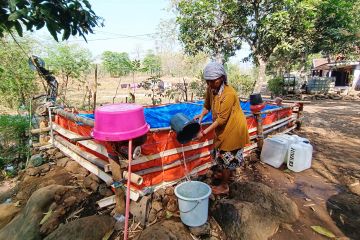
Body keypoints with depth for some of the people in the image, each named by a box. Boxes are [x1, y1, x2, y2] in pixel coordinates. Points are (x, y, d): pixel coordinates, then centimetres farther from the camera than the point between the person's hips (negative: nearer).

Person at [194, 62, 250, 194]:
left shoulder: (229, 93, -31)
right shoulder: (211, 89, -8)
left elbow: (222, 118, -30)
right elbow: (207, 105, 8)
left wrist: (204, 132, -30)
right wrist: (202, 115, -13)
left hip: (233, 128, -7)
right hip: (223, 127, 8)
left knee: (225, 157, 6)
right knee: (222, 156, 22)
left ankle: (224, 186, 26)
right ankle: (225, 176, 46)